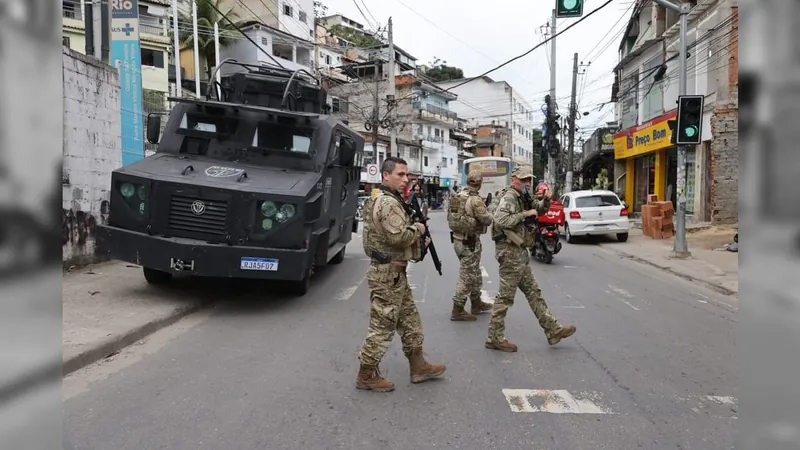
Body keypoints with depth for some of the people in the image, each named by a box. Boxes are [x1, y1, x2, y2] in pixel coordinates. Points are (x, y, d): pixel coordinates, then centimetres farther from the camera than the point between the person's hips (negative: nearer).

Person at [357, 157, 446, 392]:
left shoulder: (388, 199, 15)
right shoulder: (388, 203, -18)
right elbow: (399, 237, -29)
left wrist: (418, 241, 8)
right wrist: (418, 229, -11)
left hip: (394, 272, 11)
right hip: (388, 273, -11)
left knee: (410, 320, 17)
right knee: (382, 326, -1)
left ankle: (419, 366, 28)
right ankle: (367, 375, 11)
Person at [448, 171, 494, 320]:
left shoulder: (457, 197, 6)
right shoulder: (475, 199, -19)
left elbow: (450, 217, 13)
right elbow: (487, 220, -17)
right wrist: (488, 214, 3)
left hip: (457, 239, 9)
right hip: (470, 242, -8)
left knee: (474, 273, 22)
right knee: (466, 276, 0)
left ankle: (476, 303, 34)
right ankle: (457, 311, 6)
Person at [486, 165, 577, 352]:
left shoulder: (522, 198, 16)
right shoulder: (509, 198, -14)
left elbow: (539, 209, 26)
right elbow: (501, 220, -30)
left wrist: (546, 199, 4)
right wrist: (525, 214, -22)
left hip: (519, 253, 10)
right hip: (510, 252, -10)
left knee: (533, 293, 14)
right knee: (505, 296, -4)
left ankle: (553, 330, 21)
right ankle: (495, 338, 5)